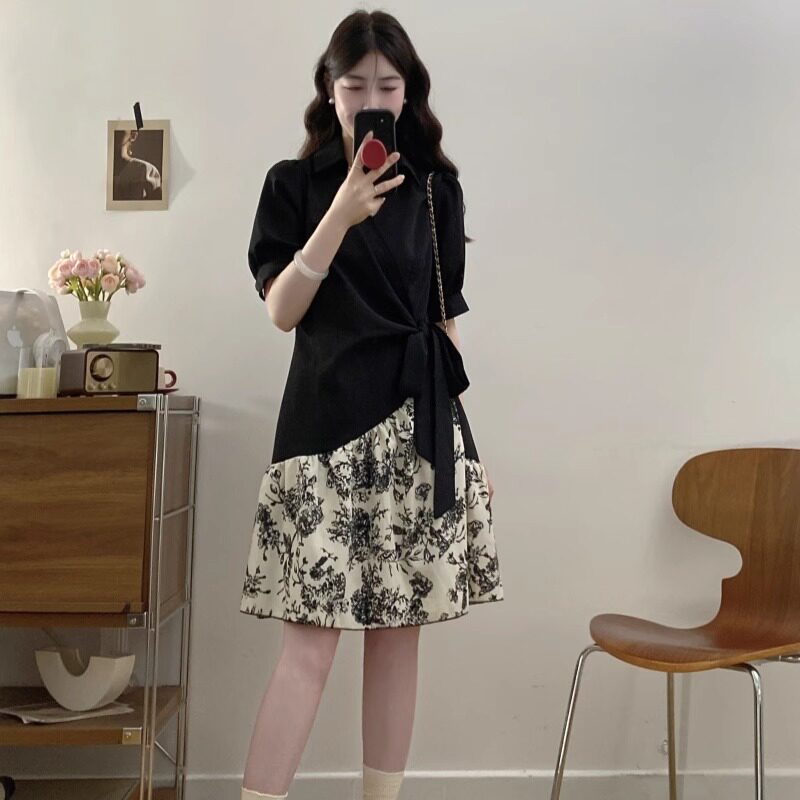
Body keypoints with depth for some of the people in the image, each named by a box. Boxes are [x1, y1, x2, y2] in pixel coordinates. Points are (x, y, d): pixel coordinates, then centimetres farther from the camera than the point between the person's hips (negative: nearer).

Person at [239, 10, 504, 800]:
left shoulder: (436, 189, 11)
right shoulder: (294, 184, 4)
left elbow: (444, 320, 13)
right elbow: (281, 310, -4)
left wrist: (469, 443, 11)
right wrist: (341, 215, -16)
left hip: (421, 425, 3)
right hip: (329, 421, -3)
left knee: (399, 631, 6)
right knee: (312, 635, -8)